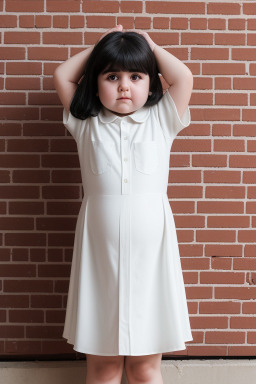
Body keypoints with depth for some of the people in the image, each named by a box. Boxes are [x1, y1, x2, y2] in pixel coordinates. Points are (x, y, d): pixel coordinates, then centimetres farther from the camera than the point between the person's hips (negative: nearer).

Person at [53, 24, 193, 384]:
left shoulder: (161, 121, 7)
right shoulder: (87, 124, 8)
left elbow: (184, 78, -1)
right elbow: (62, 76, 9)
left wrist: (152, 46, 13)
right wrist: (99, 47, 15)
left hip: (150, 252, 0)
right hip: (100, 256, 1)